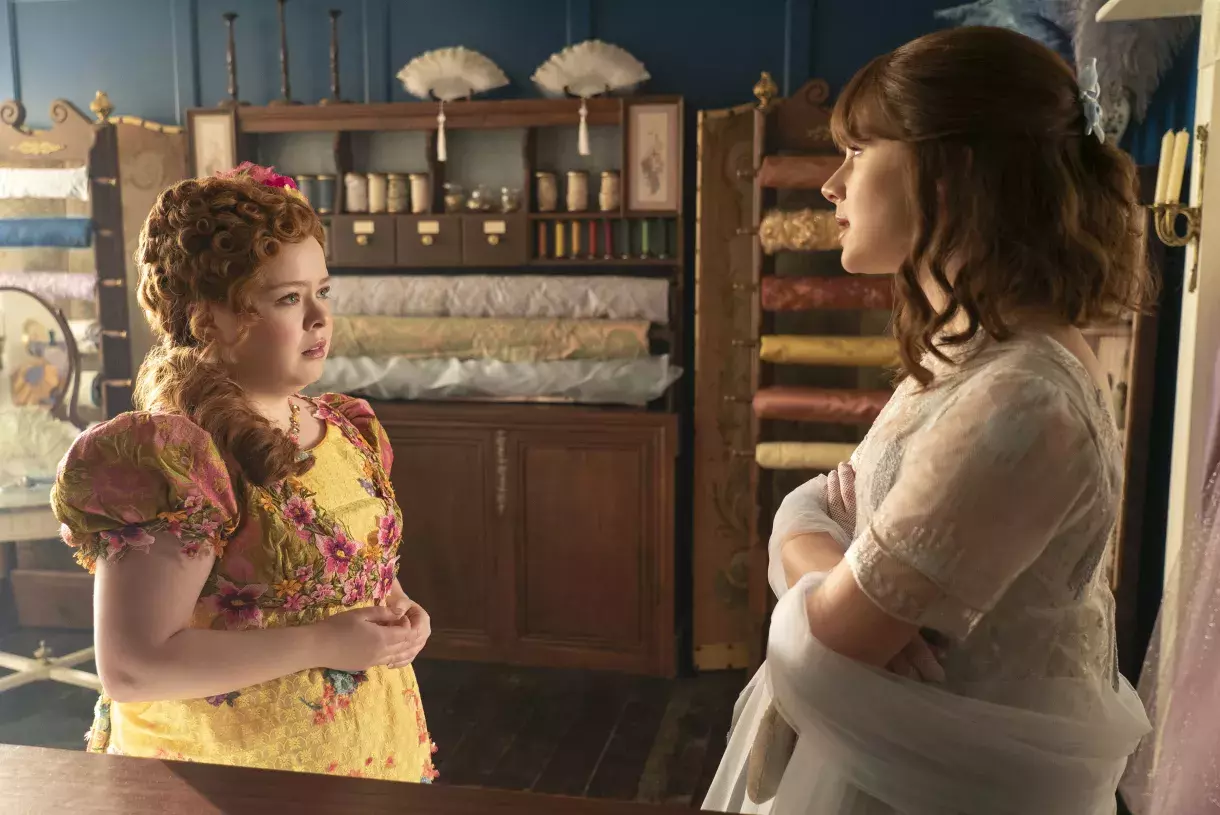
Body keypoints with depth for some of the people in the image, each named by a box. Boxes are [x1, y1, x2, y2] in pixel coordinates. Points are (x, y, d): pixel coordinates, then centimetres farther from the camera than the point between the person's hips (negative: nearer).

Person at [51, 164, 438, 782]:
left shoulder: (349, 430, 1)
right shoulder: (177, 457, -22)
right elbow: (130, 669, -25)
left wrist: (396, 609, -5)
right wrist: (323, 643, -24)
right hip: (241, 784, -7)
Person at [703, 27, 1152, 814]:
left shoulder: (1018, 403, -30)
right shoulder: (979, 354, 1)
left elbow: (823, 648, -26)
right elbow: (811, 510, 1)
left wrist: (815, 577, -7)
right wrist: (836, 573, -19)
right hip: (899, 747, 8)